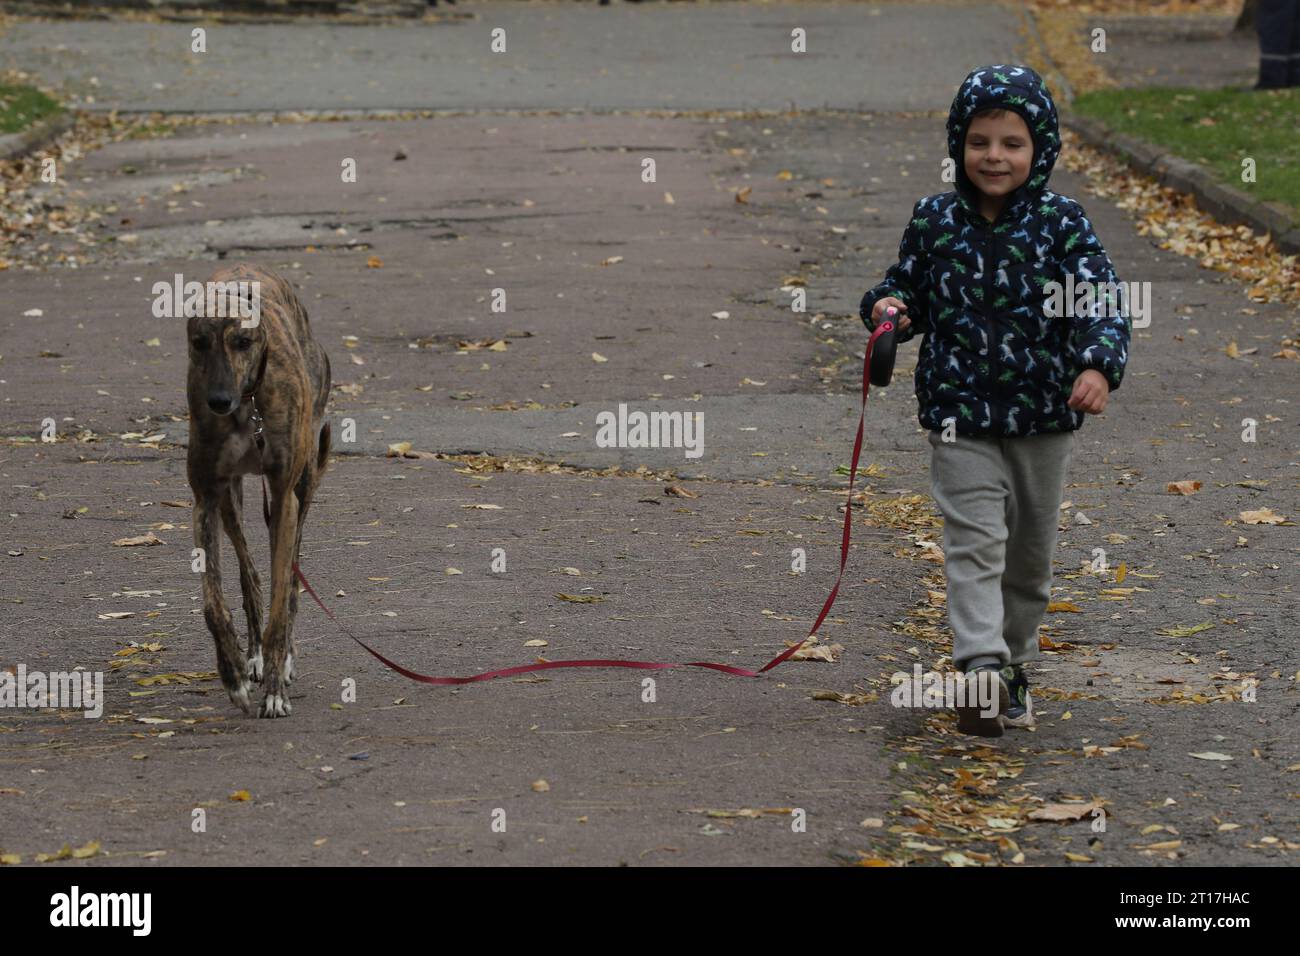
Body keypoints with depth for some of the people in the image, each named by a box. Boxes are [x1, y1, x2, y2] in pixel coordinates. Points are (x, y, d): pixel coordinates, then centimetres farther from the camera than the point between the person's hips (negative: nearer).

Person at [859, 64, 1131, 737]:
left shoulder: (1061, 223, -7)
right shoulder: (934, 221, -2)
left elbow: (1100, 301, -13)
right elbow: (910, 288, 11)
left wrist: (1098, 366, -30)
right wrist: (889, 308, -13)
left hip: (1044, 419, 1)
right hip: (961, 415, -1)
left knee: (1031, 554, 14)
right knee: (975, 542, -13)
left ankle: (1014, 664, 31)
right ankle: (982, 668, -21)